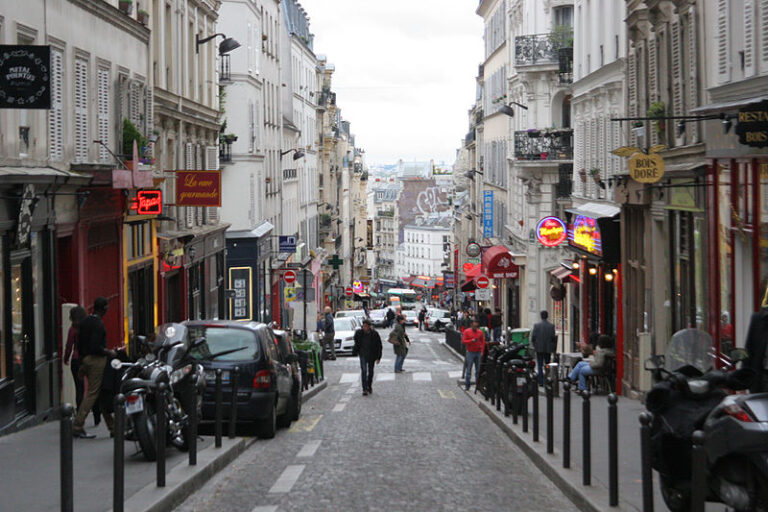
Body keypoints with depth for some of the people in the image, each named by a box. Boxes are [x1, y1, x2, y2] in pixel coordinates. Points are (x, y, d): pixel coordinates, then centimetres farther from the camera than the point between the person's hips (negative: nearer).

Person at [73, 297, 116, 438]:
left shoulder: (84, 322, 12)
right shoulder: (98, 324, -16)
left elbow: (79, 343, 17)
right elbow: (95, 347, -23)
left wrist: (82, 361, 23)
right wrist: (109, 352, -9)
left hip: (86, 359, 9)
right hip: (97, 359, -9)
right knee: (92, 393, -6)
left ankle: (112, 427, 15)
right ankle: (77, 426, -7)